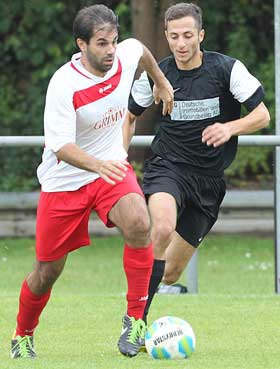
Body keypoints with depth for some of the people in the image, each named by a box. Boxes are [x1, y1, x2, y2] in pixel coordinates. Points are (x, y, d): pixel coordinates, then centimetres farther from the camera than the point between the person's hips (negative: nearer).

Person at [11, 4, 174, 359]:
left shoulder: (125, 56, -10)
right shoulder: (63, 85, -25)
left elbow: (140, 49, 17)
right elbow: (61, 146, -29)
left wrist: (161, 83, 30)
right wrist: (98, 165, -46)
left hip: (111, 167, 3)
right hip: (64, 180, -3)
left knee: (138, 223, -29)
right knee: (47, 271, 5)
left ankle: (136, 318, -18)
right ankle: (23, 336, 33)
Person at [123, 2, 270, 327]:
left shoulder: (228, 69, -8)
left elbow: (262, 115, -4)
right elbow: (130, 116, 15)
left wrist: (230, 128, -23)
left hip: (209, 179, 1)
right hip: (167, 167, -1)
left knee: (171, 273, 2)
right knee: (163, 228, -34)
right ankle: (136, 321, -28)